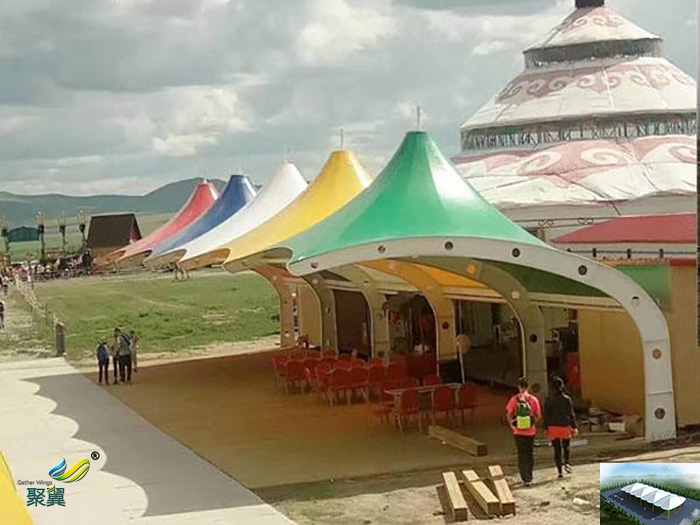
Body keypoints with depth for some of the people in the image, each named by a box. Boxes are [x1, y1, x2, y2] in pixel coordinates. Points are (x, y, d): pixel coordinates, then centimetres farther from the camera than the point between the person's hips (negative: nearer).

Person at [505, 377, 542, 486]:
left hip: (518, 432, -1)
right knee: (530, 453, 17)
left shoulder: (514, 400, -9)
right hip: (531, 431, 1)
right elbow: (538, 415, -4)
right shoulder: (533, 399, -6)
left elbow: (508, 414, -8)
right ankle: (529, 477, 26)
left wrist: (512, 424, 7)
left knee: (522, 455, 5)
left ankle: (526, 478, -3)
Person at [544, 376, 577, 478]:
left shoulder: (548, 400, -4)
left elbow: (546, 415, 0)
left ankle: (560, 471, 1)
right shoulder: (566, 399, -6)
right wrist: (574, 427, 2)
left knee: (557, 450, 5)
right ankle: (566, 463, -7)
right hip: (565, 426, 0)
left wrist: (546, 428, 7)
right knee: (566, 447, 17)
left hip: (553, 427, 0)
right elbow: (571, 414, -3)